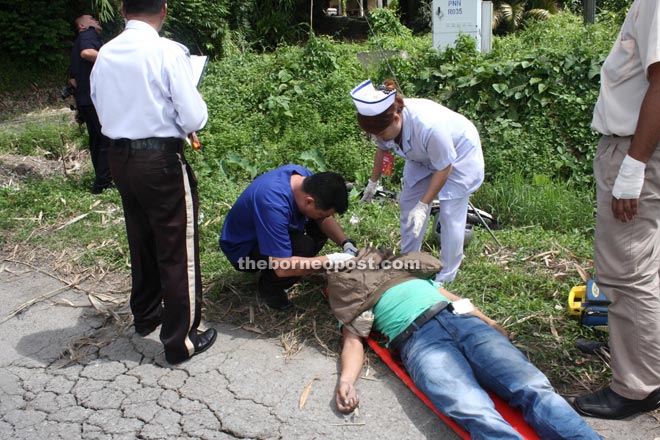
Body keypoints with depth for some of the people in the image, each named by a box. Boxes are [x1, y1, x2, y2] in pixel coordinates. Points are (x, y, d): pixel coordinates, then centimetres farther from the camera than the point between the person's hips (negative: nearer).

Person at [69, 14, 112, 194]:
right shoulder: (89, 34, -1)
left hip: (84, 99, 10)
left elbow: (73, 78, 26)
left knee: (96, 141, 13)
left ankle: (102, 182, 18)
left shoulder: (76, 45, 26)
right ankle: (101, 184, -12)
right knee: (109, 139, -10)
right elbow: (87, 52, -24)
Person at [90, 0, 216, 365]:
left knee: (141, 242, 23)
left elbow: (102, 110, 13)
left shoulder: (104, 54, 3)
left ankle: (145, 314, 42)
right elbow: (194, 119, -16)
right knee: (177, 252, 5)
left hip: (120, 158, 7)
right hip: (161, 161, -6)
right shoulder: (168, 52, -16)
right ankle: (180, 341, 15)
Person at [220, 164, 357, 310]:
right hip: (243, 250, -8)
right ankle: (269, 287, -4)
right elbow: (282, 267, -40)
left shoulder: (307, 178, -16)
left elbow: (325, 219, 0)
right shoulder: (273, 205, -40)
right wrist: (331, 260, -34)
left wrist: (346, 243, -15)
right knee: (303, 247, -29)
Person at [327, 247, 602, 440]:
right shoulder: (349, 293, 27)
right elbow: (353, 339, 11)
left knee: (533, 388, -21)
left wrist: (492, 324, 17)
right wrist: (346, 380, -12)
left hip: (463, 319, 5)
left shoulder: (403, 265, 37)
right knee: (475, 412, -33)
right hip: (418, 340, -4)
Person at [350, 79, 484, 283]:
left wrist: (423, 206, -30)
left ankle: (446, 278, 5)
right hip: (424, 155, 7)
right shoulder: (384, 121, -25)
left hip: (459, 153, -7)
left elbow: (444, 168, -30)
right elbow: (382, 149, 0)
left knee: (450, 215, -9)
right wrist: (373, 183, 9)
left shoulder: (429, 126, -44)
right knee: (408, 204, 9)